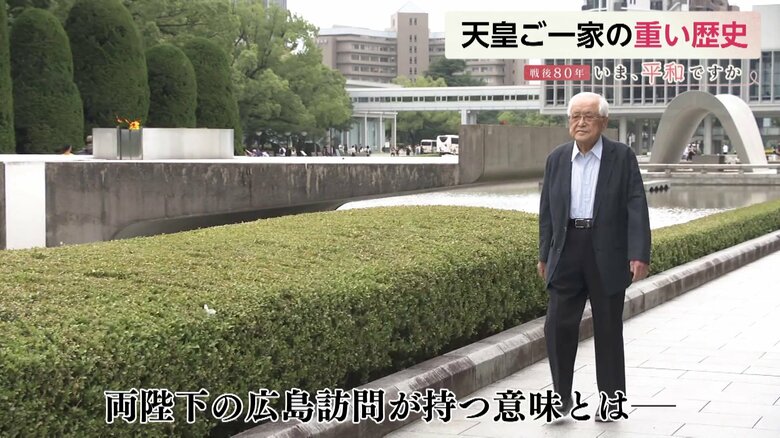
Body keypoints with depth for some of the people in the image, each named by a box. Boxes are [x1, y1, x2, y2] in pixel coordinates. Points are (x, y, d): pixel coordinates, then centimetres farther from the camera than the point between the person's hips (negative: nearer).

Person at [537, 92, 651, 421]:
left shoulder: (622, 157, -2)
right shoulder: (556, 159, 8)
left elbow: (636, 207, -8)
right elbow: (547, 210, 12)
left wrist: (639, 255, -15)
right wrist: (544, 255, 11)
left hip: (608, 255, -2)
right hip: (567, 253, 3)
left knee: (608, 329, 7)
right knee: (558, 325, -4)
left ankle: (611, 399, 19)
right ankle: (562, 395, 10)